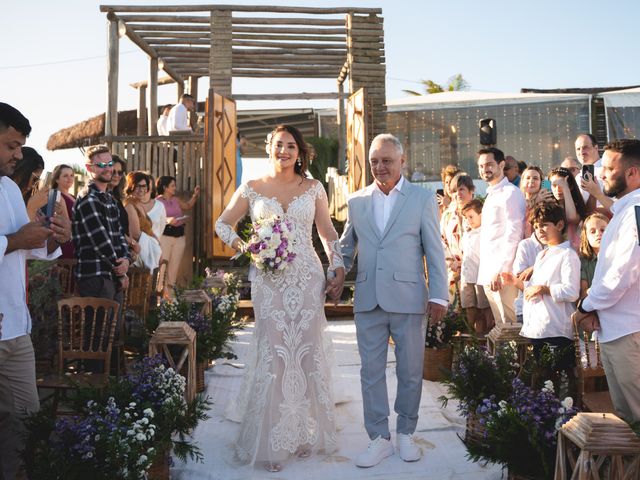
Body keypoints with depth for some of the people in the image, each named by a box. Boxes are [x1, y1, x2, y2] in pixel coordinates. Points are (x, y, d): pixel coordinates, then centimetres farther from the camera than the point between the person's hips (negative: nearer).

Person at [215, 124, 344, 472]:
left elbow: (328, 233, 11)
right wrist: (242, 246, -6)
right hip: (268, 280, -1)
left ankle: (306, 432, 22)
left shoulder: (313, 188, 8)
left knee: (307, 350, 5)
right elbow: (222, 224, 12)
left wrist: (338, 267, 0)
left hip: (307, 279, 1)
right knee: (273, 353, -1)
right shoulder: (251, 188, 6)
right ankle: (272, 439, 12)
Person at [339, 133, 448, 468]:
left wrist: (438, 296, -6)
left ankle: (405, 434, 28)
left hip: (408, 299, -2)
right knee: (371, 372, 7)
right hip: (368, 300, 2)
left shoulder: (423, 199, 2)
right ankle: (379, 438, 20)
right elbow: (346, 248, 16)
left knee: (410, 371, 9)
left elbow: (435, 251, 0)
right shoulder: (356, 201, 9)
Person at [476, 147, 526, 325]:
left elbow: (513, 234, -15)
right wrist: (486, 272, 14)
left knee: (508, 323, -7)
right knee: (500, 324, 12)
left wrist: (500, 271, -20)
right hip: (488, 274, 9)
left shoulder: (510, 193, -7)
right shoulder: (490, 195, 20)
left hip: (503, 272, -9)